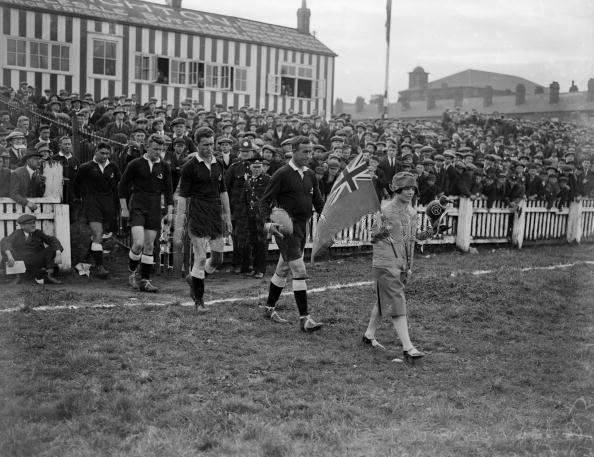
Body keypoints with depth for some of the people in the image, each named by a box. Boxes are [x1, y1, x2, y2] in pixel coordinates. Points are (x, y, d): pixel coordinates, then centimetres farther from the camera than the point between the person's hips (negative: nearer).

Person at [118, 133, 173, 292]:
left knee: (149, 246, 4)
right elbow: (122, 186, 2)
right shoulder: (136, 164, -4)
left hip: (154, 209, 3)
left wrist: (170, 212, 5)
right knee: (138, 243, -16)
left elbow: (168, 191, 11)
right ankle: (131, 272, 10)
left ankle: (145, 281, 12)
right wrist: (124, 208, -1)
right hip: (137, 207, -3)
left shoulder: (164, 167, 6)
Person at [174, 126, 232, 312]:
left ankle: (193, 279, 32)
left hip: (216, 215, 6)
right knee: (200, 258, -4)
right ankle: (199, 300, 8)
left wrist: (228, 217, 16)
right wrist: (179, 225, -11)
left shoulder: (218, 165, 10)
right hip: (198, 217, -5)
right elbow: (182, 196, -7)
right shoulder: (190, 167, -6)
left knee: (218, 258, 6)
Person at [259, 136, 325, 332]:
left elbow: (318, 202, 15)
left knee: (283, 269, 17)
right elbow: (265, 200, -9)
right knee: (299, 271, -12)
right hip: (285, 228, -7)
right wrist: (268, 222, -22)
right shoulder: (282, 174, -10)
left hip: (302, 227, 7)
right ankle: (304, 318, -10)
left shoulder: (310, 175, 10)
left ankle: (269, 308, 32)